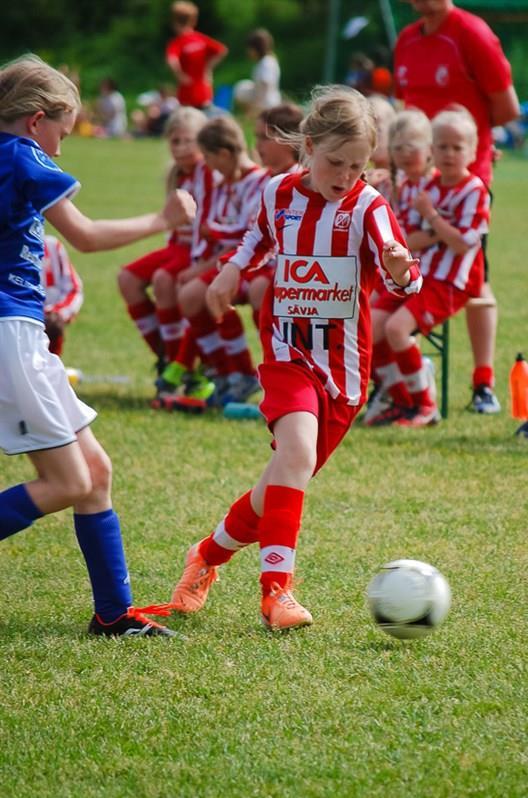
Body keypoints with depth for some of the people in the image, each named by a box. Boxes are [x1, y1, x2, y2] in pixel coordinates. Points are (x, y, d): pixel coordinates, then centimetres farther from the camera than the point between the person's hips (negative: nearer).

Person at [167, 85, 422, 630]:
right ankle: (276, 589, -27)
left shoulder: (367, 207, -9)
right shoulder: (279, 193, 0)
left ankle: (209, 556, 32)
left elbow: (404, 282, -20)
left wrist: (401, 270, -42)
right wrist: (233, 270, 9)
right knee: (297, 451, -26)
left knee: (285, 482, 7)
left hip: (343, 361, 0)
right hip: (287, 348, 0)